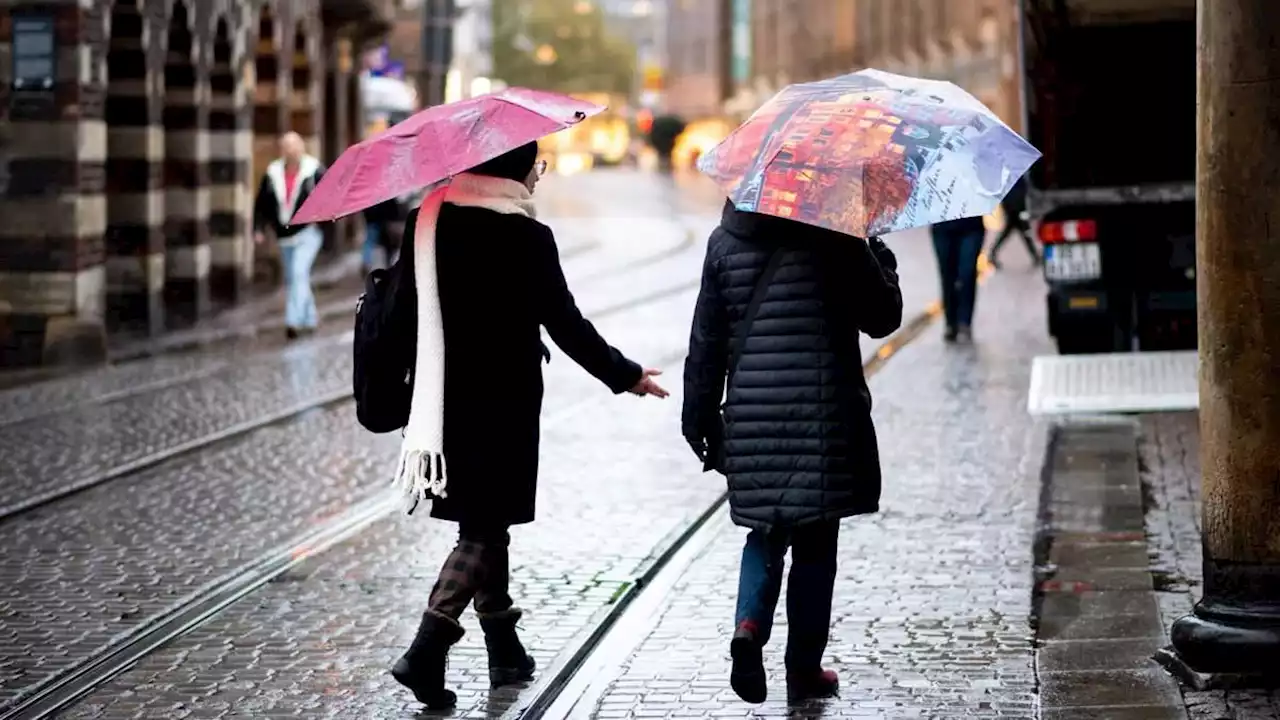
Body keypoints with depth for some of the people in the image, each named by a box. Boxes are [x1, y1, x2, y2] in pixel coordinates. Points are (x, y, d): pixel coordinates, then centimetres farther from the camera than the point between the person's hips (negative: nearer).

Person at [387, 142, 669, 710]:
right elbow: (565, 324, -10)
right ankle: (426, 651, -13)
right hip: (504, 402, -6)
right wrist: (625, 376, 2)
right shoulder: (527, 237, -13)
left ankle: (505, 650, 24)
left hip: (443, 400, 6)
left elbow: (401, 305, 5)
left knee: (484, 520, 17)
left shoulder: (427, 221, 2)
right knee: (485, 528, 0)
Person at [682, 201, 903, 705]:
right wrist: (882, 259, 16)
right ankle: (804, 669, 13)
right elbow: (882, 317, 1)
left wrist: (700, 420, 12)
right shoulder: (835, 239, -7)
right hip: (823, 419, -3)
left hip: (751, 421, 3)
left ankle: (750, 624, -8)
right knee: (814, 542, 8)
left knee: (767, 531, 17)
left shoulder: (725, 243, 3)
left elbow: (706, 342, 5)